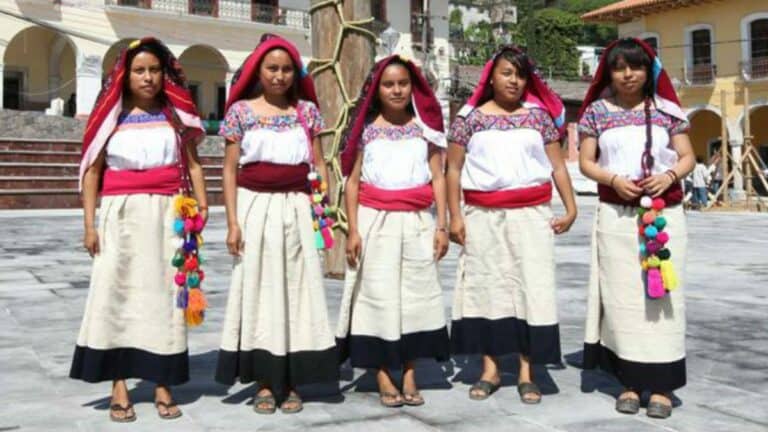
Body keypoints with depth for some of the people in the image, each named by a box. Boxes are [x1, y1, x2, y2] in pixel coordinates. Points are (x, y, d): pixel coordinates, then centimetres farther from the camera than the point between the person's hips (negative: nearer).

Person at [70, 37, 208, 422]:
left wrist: (202, 206, -3)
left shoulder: (177, 114, 10)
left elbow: (192, 164, 12)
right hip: (121, 214, -1)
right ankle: (119, 387, 2)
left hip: (167, 213, 1)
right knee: (117, 294, -3)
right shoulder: (112, 115, 6)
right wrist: (89, 224, -2)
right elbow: (92, 171, 5)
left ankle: (163, 385, 6)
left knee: (163, 294, 1)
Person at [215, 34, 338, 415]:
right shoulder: (241, 111, 3)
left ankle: (292, 382, 10)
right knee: (258, 289, 1)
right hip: (256, 207, -1)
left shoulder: (307, 110, 8)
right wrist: (232, 222, -6)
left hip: (297, 209, 2)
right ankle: (265, 382, 9)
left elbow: (319, 164, 9)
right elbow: (230, 169, 2)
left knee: (298, 290, 2)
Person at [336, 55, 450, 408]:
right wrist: (353, 230, -5)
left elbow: (438, 178, 5)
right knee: (378, 296, 0)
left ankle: (410, 376, 11)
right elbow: (353, 182, 3)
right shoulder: (367, 129, 4)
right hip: (376, 220, -1)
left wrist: (442, 225, -2)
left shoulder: (425, 127, 7)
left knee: (416, 295, 3)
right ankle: (384, 380, 6)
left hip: (417, 222, 1)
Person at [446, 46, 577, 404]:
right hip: (483, 215, 0)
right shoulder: (471, 117, 6)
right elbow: (454, 169, 5)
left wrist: (570, 208, -2)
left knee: (531, 287, -2)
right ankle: (490, 368, 14)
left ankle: (526, 372, 6)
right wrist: (455, 216, -3)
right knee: (486, 286, 4)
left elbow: (557, 164, 7)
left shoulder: (539, 115, 8)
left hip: (531, 214, 0)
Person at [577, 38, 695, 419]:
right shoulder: (597, 112, 7)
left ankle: (661, 384, 3)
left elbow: (687, 157, 8)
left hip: (663, 213, 0)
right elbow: (586, 162, 5)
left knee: (660, 294, -1)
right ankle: (630, 381, 8)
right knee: (622, 295, 0)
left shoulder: (667, 110, 7)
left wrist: (669, 176, -13)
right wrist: (613, 179, -13)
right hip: (616, 215, 0)